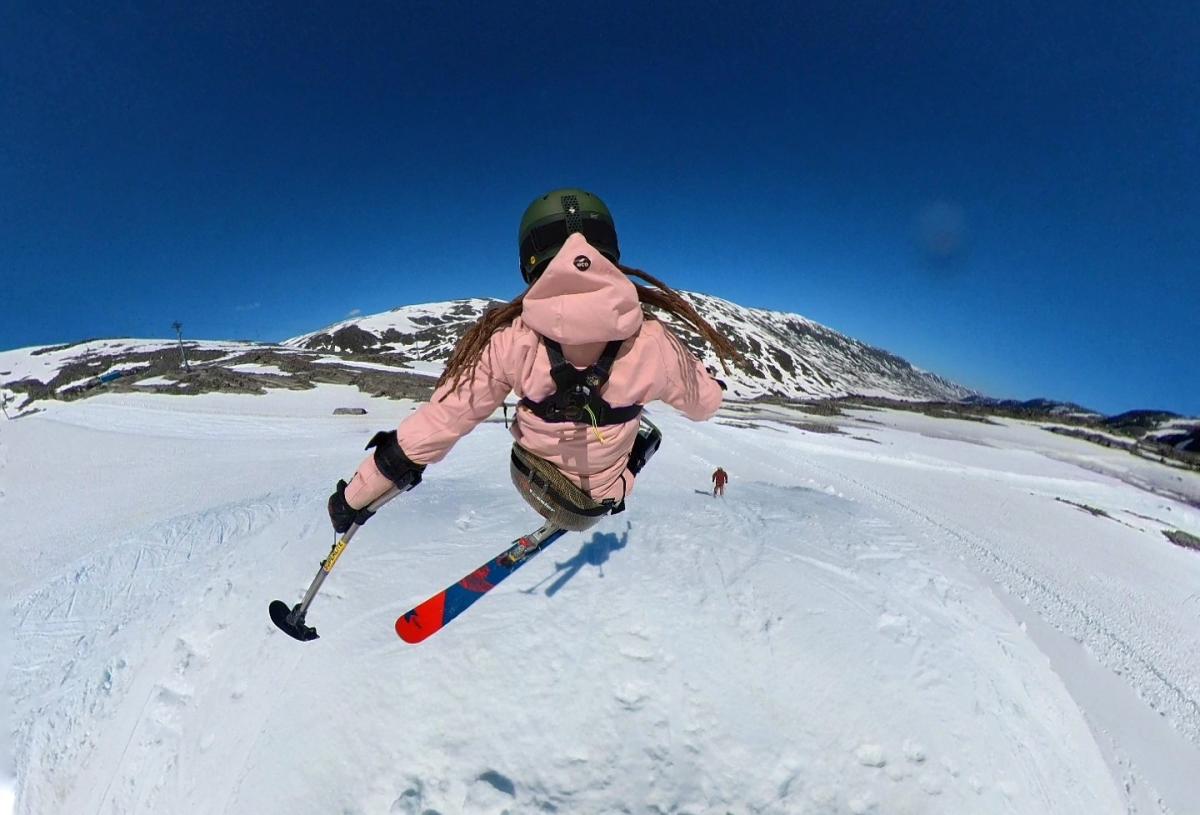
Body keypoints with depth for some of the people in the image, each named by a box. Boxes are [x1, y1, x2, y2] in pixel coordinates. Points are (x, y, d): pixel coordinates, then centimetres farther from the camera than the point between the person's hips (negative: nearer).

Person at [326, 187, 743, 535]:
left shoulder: (511, 340, -26)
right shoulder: (651, 341, -23)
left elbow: (438, 422, -21)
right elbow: (703, 402, -5)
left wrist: (356, 494, -6)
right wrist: (715, 385, 21)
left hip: (534, 486, 1)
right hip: (603, 500, 1)